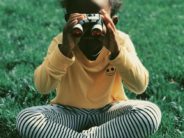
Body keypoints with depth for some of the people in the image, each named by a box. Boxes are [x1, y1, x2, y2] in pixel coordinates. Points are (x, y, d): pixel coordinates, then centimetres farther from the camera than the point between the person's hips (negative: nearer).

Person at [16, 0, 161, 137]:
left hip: (109, 110, 1)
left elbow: (140, 86, -25)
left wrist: (116, 50, -39)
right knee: (26, 118, -26)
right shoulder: (62, 41, -14)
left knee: (151, 113, -26)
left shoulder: (120, 41, -13)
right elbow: (42, 87, -28)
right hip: (68, 111, 0)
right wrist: (65, 49, -42)